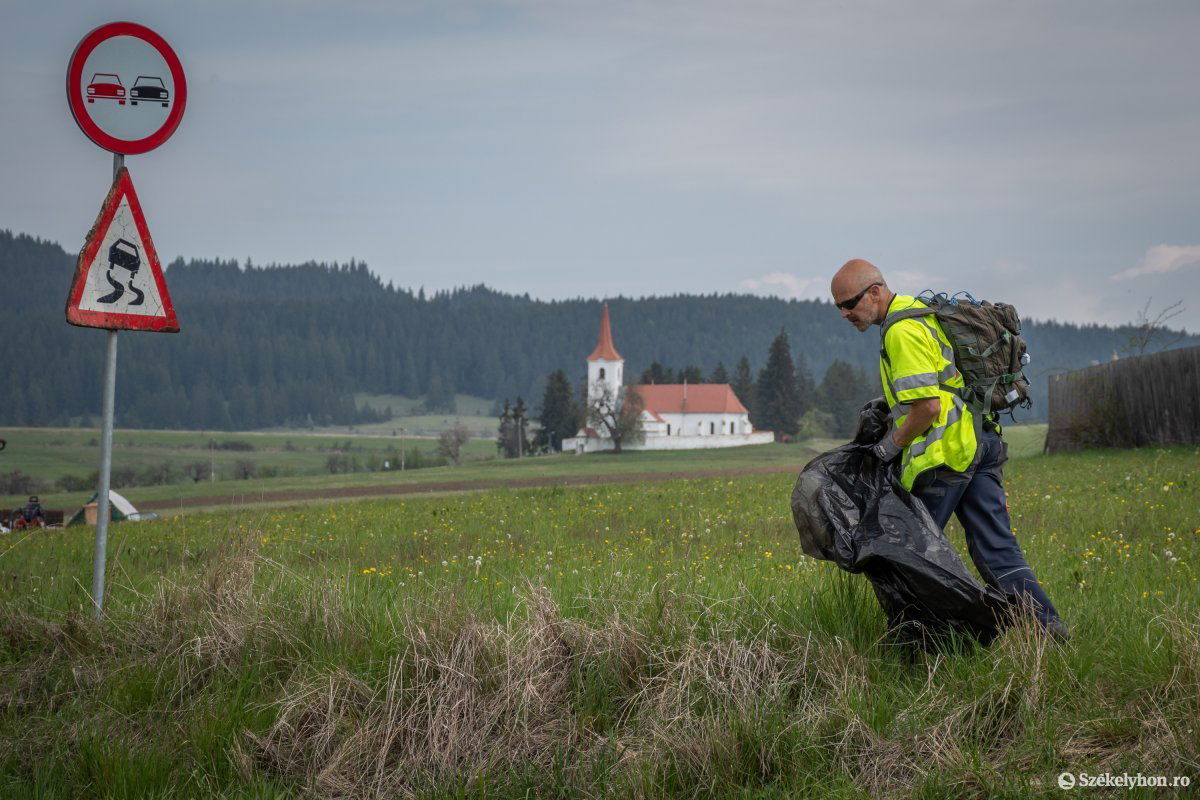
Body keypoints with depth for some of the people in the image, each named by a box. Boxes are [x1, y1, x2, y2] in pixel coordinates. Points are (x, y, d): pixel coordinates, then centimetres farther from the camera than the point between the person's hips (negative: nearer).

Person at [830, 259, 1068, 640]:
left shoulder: (902, 331, -14)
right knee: (996, 548, 6)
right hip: (980, 440, 10)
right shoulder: (918, 310, 18)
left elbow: (927, 406, -21)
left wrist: (892, 446, -7)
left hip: (947, 449, -10)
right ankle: (1046, 622, -1)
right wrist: (887, 407, 19)